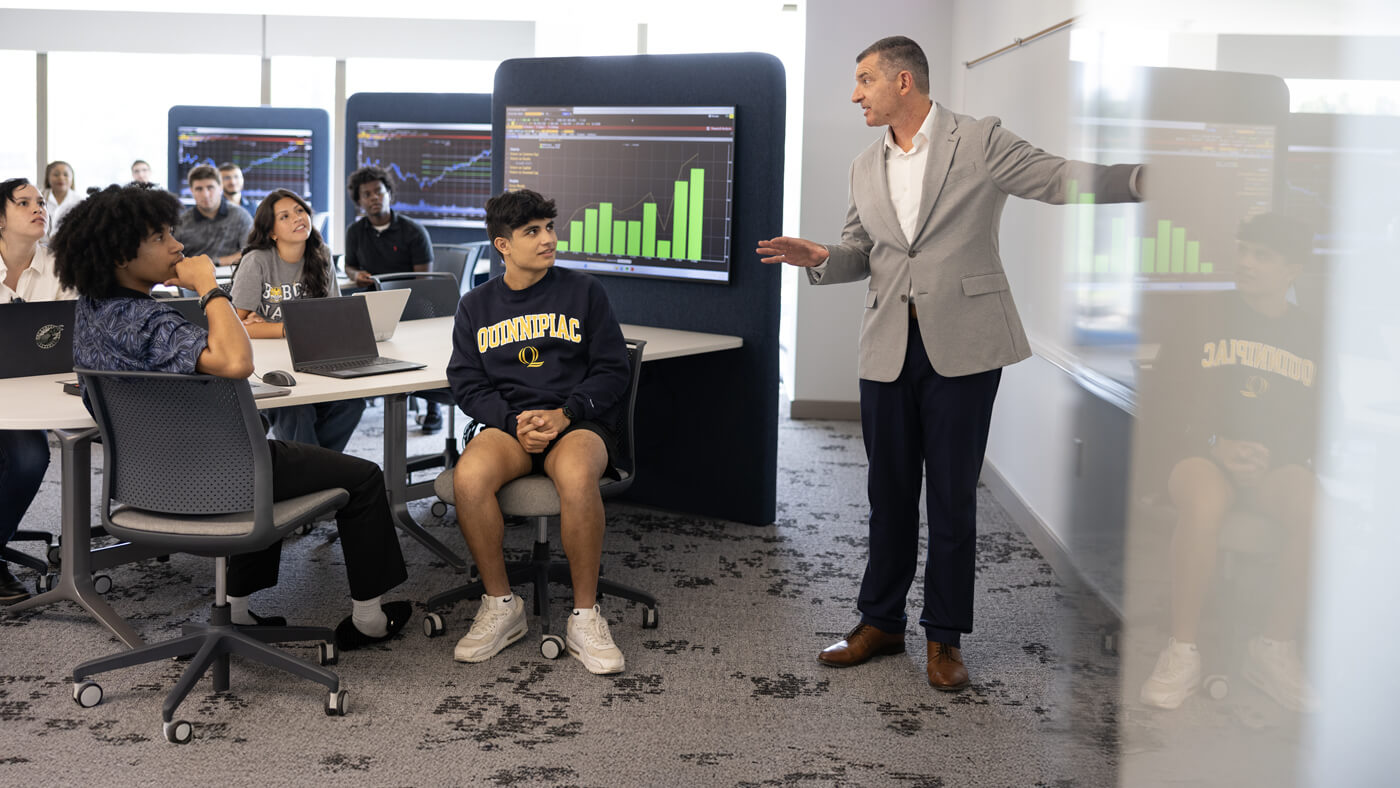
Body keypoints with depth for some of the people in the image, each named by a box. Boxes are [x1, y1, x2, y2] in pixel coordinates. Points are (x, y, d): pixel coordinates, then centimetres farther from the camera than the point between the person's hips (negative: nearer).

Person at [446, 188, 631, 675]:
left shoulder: (583, 292, 10)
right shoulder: (476, 305, 15)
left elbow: (611, 370, 6)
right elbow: (466, 382, 8)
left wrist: (565, 414, -11)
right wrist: (514, 423, -11)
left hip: (577, 422, -2)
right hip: (506, 424, 2)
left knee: (577, 477, -38)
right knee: (469, 477, -33)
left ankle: (585, 618, -22)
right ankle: (501, 607, -14)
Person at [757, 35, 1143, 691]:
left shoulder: (980, 142, -2)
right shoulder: (866, 169, 15)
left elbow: (1065, 179, -6)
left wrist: (1152, 173, -19)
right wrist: (819, 257, -2)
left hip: (961, 347, -5)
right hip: (889, 349, 5)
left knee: (952, 497, 3)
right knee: (889, 494, 11)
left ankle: (946, 638, 16)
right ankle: (880, 622, 25)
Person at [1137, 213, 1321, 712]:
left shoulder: (1311, 334, 14)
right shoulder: (1204, 317, 7)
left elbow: (1323, 423, 15)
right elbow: (1162, 401, 4)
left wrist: (1272, 455, -5)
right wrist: (1217, 445, -10)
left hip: (1278, 465, 2)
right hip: (1205, 457, -2)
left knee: (1316, 511, -32)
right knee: (1204, 503, -37)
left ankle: (1275, 649, -15)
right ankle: (1182, 654, -25)